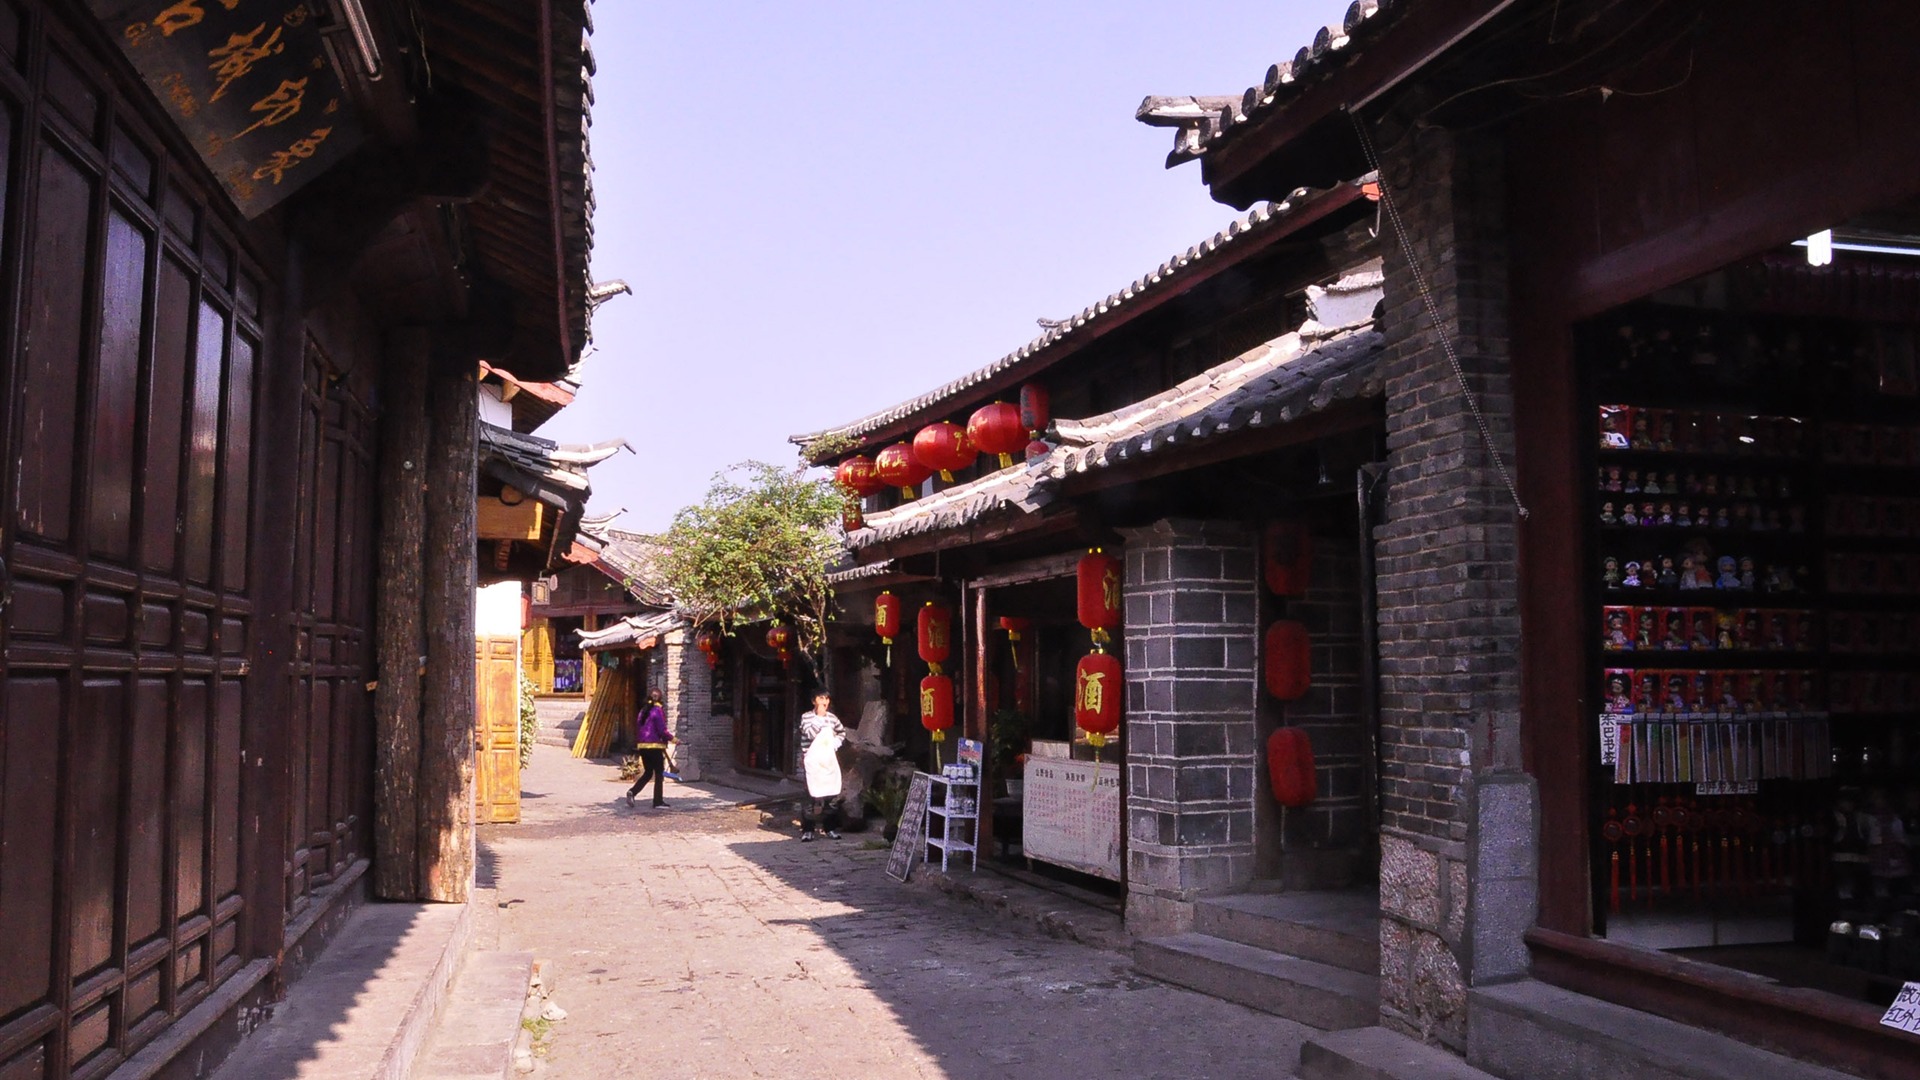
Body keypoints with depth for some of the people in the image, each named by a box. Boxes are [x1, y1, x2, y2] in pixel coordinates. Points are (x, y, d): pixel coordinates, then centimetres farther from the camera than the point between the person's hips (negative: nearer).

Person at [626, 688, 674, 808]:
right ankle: (658, 801, 5)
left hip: (642, 746, 7)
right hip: (655, 746, -7)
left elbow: (637, 728, 14)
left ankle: (632, 791, -3)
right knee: (659, 773, 3)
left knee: (648, 772, 16)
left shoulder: (643, 710, 11)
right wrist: (672, 738, -1)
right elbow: (662, 730, -13)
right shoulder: (658, 710, -10)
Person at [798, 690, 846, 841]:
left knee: (832, 795, 5)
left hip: (830, 761, 5)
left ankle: (831, 828, 16)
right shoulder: (806, 716, -4)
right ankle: (807, 830, 2)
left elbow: (842, 732, 25)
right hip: (813, 762, -5)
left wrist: (836, 743, 9)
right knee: (813, 796, -8)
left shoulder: (832, 717, 9)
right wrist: (820, 716, -15)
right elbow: (810, 734, -19)